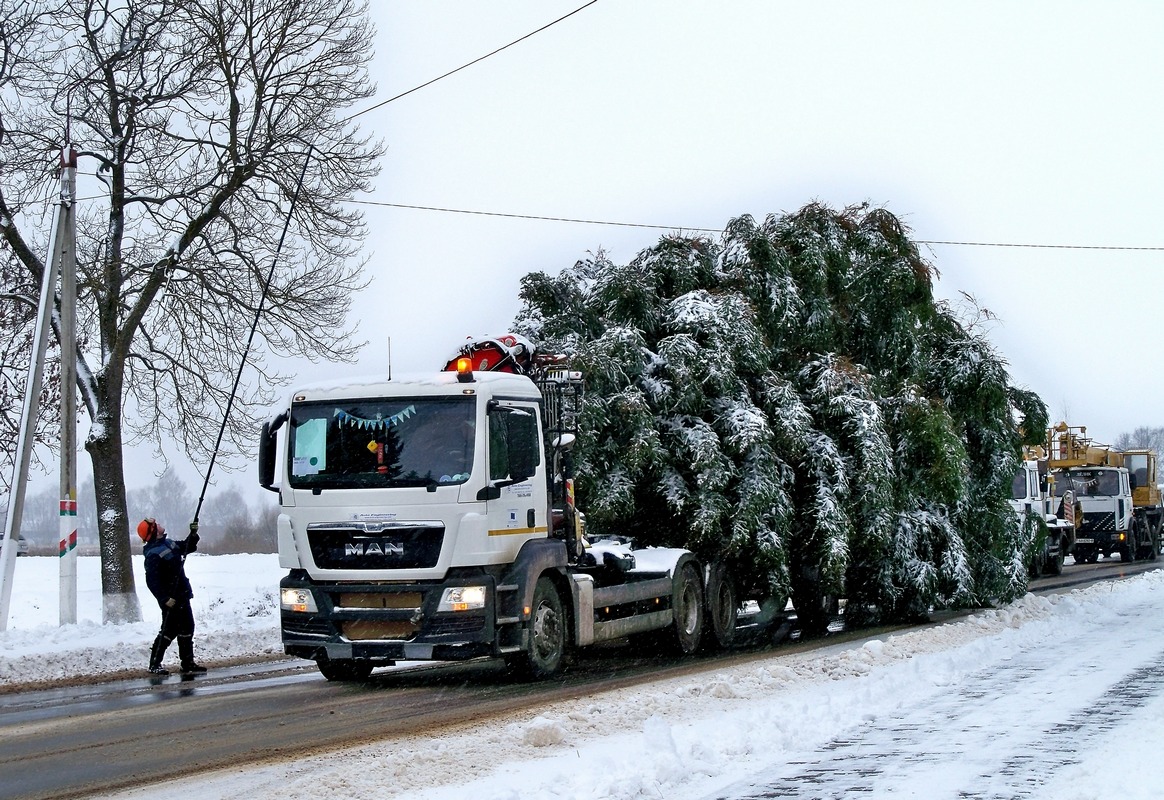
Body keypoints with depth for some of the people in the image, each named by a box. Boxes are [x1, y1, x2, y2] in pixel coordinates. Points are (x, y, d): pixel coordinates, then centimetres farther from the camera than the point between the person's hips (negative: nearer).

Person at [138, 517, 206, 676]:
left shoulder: (168, 544, 10)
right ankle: (154, 664, 1)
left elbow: (188, 547, 25)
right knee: (170, 630, -7)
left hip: (182, 595, 9)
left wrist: (193, 534, 7)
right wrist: (165, 599, -29)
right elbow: (152, 581, -25)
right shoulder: (153, 554, -19)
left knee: (187, 628, 12)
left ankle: (188, 663, 20)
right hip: (171, 599, -9)